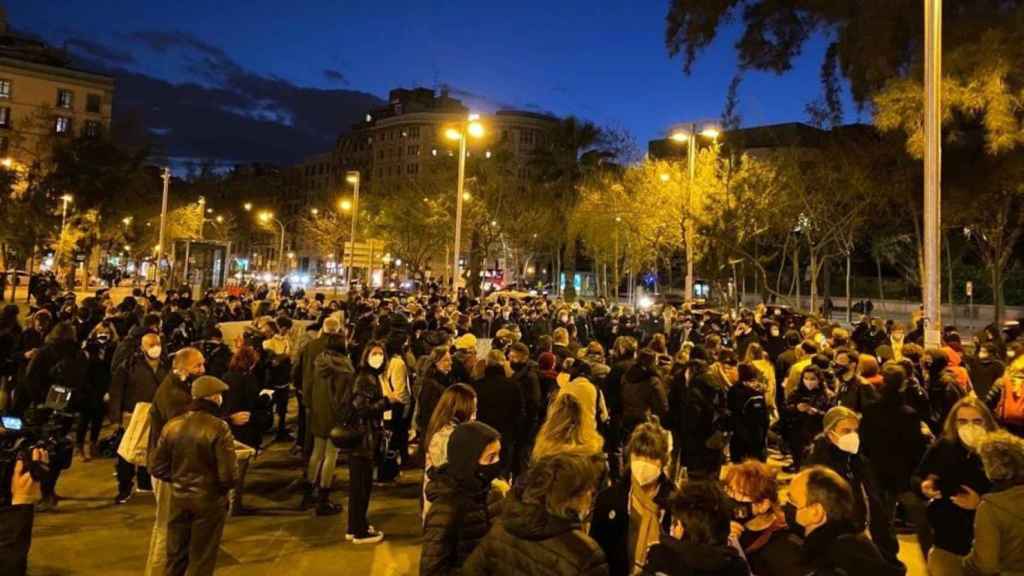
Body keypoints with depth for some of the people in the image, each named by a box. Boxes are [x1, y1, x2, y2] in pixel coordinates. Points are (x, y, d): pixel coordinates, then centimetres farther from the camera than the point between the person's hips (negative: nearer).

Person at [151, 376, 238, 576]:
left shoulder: (172, 425, -4)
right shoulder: (219, 428, -20)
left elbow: (158, 467, 2)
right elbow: (229, 475, -21)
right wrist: (224, 485, 1)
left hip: (179, 498, 5)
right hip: (209, 501, -5)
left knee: (176, 556, 21)